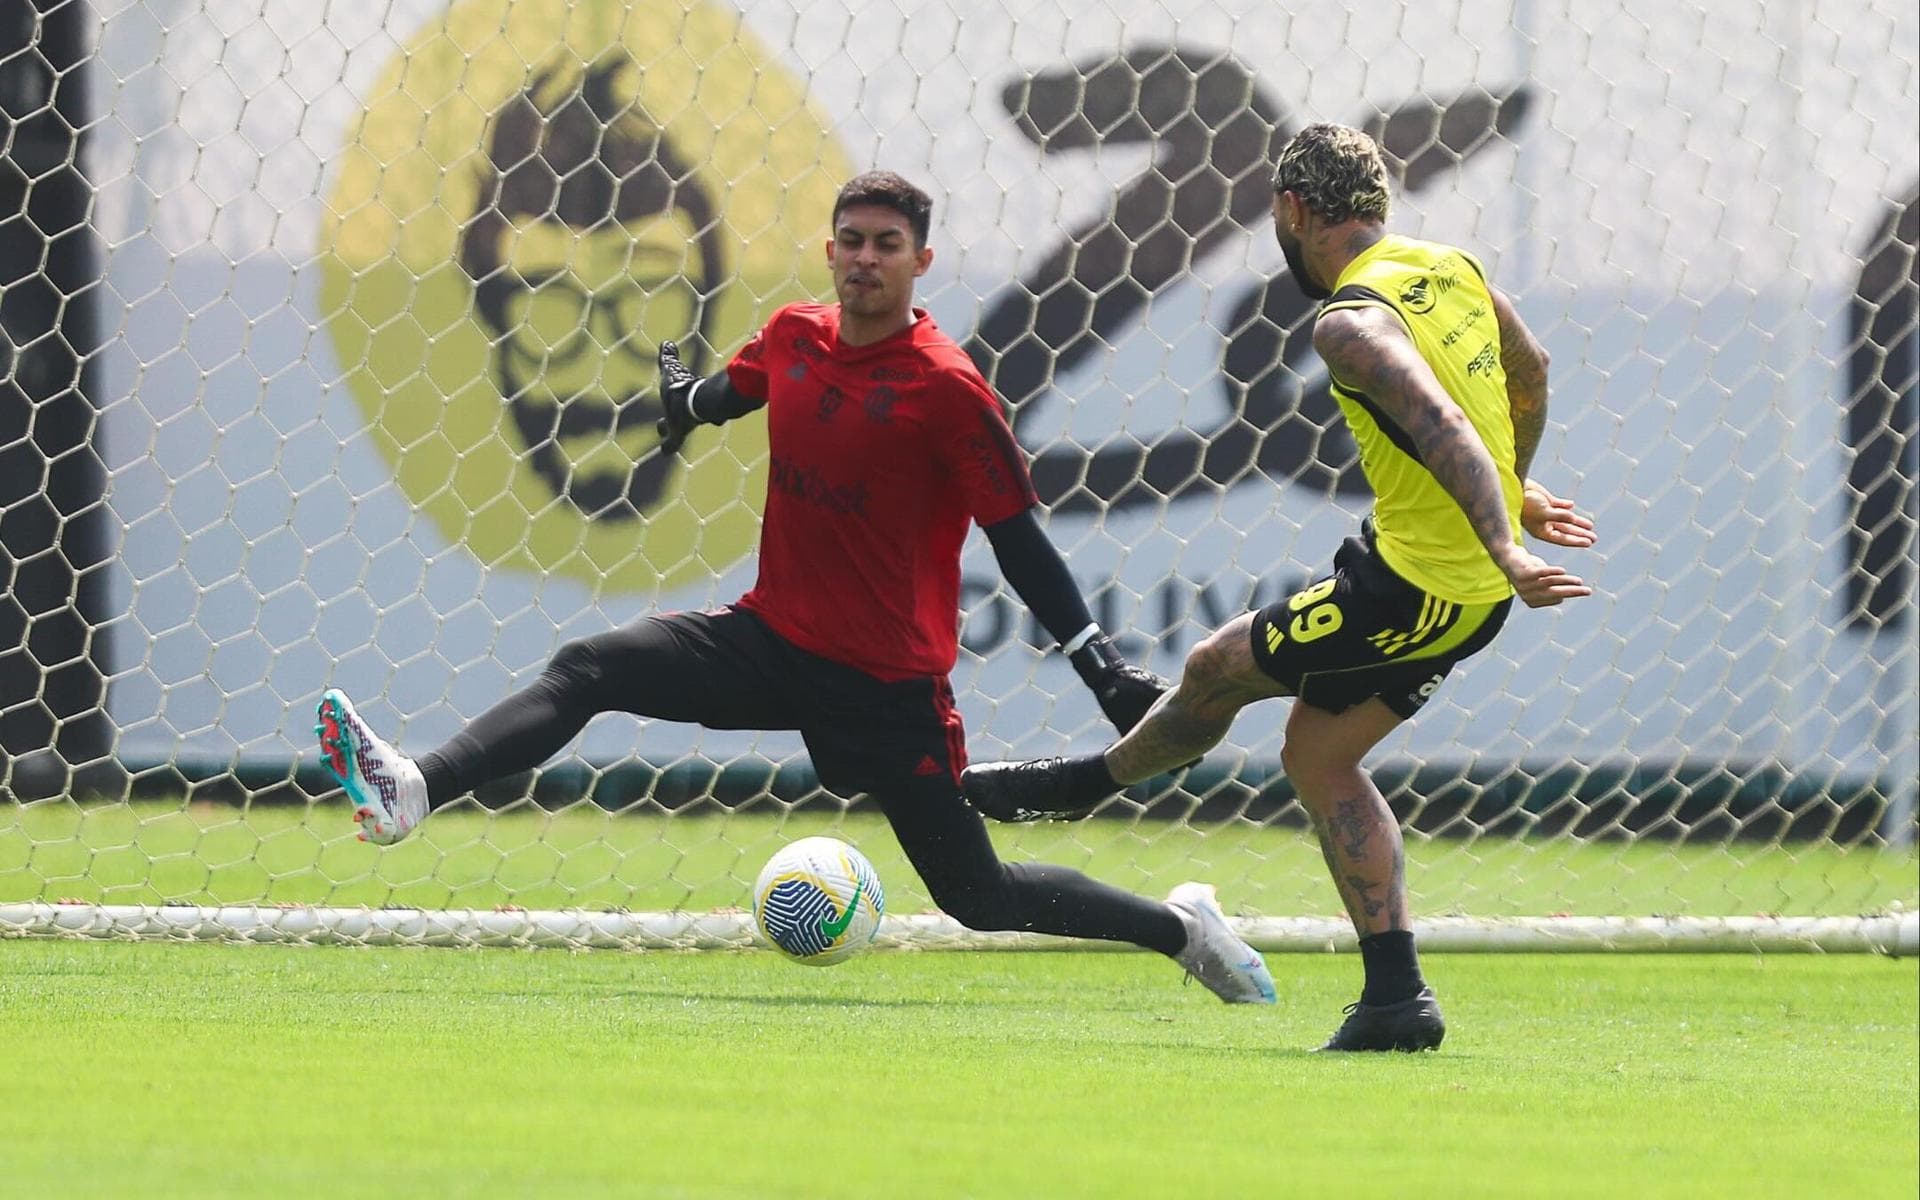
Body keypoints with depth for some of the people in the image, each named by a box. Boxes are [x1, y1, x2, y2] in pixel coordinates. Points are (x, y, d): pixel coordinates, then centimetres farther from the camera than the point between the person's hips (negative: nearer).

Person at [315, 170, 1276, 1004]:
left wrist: (1100, 664, -18)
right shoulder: (793, 337, 1)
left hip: (889, 681, -5)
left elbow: (1017, 538, -13)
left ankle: (1184, 928, 20)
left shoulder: (946, 390, -16)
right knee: (588, 671, -13)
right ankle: (412, 792, -24)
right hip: (772, 637, 5)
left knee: (978, 897, 0)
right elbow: (733, 390, 29)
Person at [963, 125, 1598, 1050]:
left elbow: (1445, 431, -31)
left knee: (1215, 670, 11)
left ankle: (1083, 783, 36)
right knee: (1317, 756, 17)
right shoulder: (1454, 268, 8)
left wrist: (1503, 548, -40)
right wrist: (1512, 493, 39)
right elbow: (1529, 374, 24)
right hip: (1479, 594, 9)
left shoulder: (1352, 323, -18)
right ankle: (1397, 997, 11)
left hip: (1408, 588, -9)